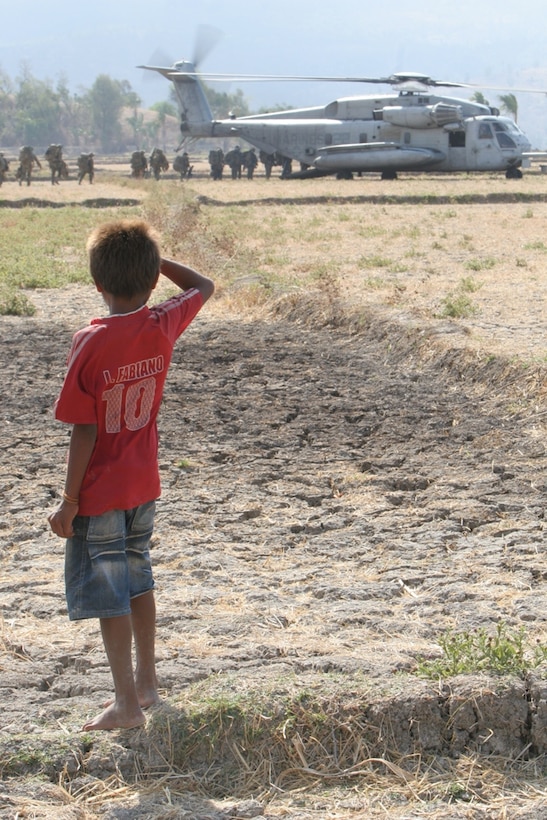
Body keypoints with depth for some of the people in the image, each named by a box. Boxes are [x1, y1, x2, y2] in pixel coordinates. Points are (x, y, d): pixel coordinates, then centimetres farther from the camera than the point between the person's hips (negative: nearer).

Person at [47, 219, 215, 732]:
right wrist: (151, 257, 10)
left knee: (108, 594, 2)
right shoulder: (163, 327, -8)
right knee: (138, 580, 21)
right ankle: (145, 683, 33)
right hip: (144, 484, 6)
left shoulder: (91, 344, -20)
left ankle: (127, 705, 6)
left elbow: (85, 433, -18)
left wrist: (69, 501, -11)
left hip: (99, 493, -6)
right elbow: (202, 286, 14)